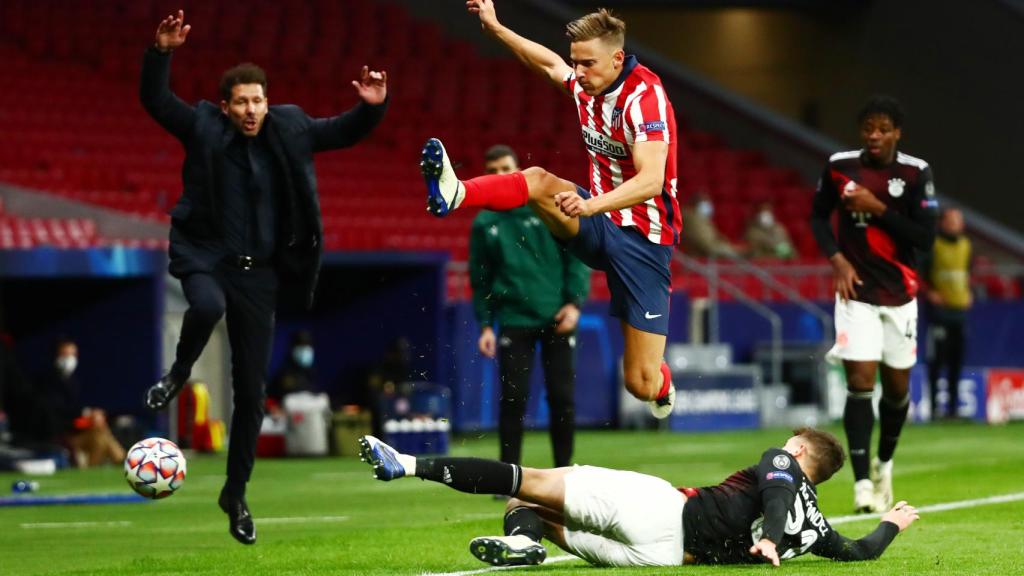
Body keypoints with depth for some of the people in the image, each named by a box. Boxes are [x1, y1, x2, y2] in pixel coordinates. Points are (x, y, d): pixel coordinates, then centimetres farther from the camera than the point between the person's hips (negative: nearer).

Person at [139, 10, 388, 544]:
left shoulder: (289, 130, 3)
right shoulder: (203, 128, -4)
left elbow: (344, 132, 10)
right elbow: (155, 100, -12)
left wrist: (372, 106, -9)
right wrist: (161, 52, -28)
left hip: (260, 274, 3)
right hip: (207, 258, -3)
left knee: (251, 393, 5)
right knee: (207, 306, -41)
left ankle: (236, 494, 20)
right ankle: (179, 372, -8)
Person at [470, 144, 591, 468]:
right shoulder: (483, 223, 7)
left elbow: (577, 255, 0)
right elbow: (480, 278, 12)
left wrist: (574, 302, -9)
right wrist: (485, 323, 4)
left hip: (556, 319, -1)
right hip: (514, 320, 1)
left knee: (562, 398, 1)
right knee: (513, 399, -4)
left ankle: (563, 471, 12)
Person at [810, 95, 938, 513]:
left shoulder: (916, 173, -7)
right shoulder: (840, 166, -3)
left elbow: (925, 238, -11)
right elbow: (818, 216, 12)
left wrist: (878, 208, -19)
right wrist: (837, 259, -4)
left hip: (899, 294, 1)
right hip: (856, 290, -1)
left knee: (897, 387, 9)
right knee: (860, 381, -13)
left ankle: (884, 463, 35)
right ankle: (862, 482, -14)